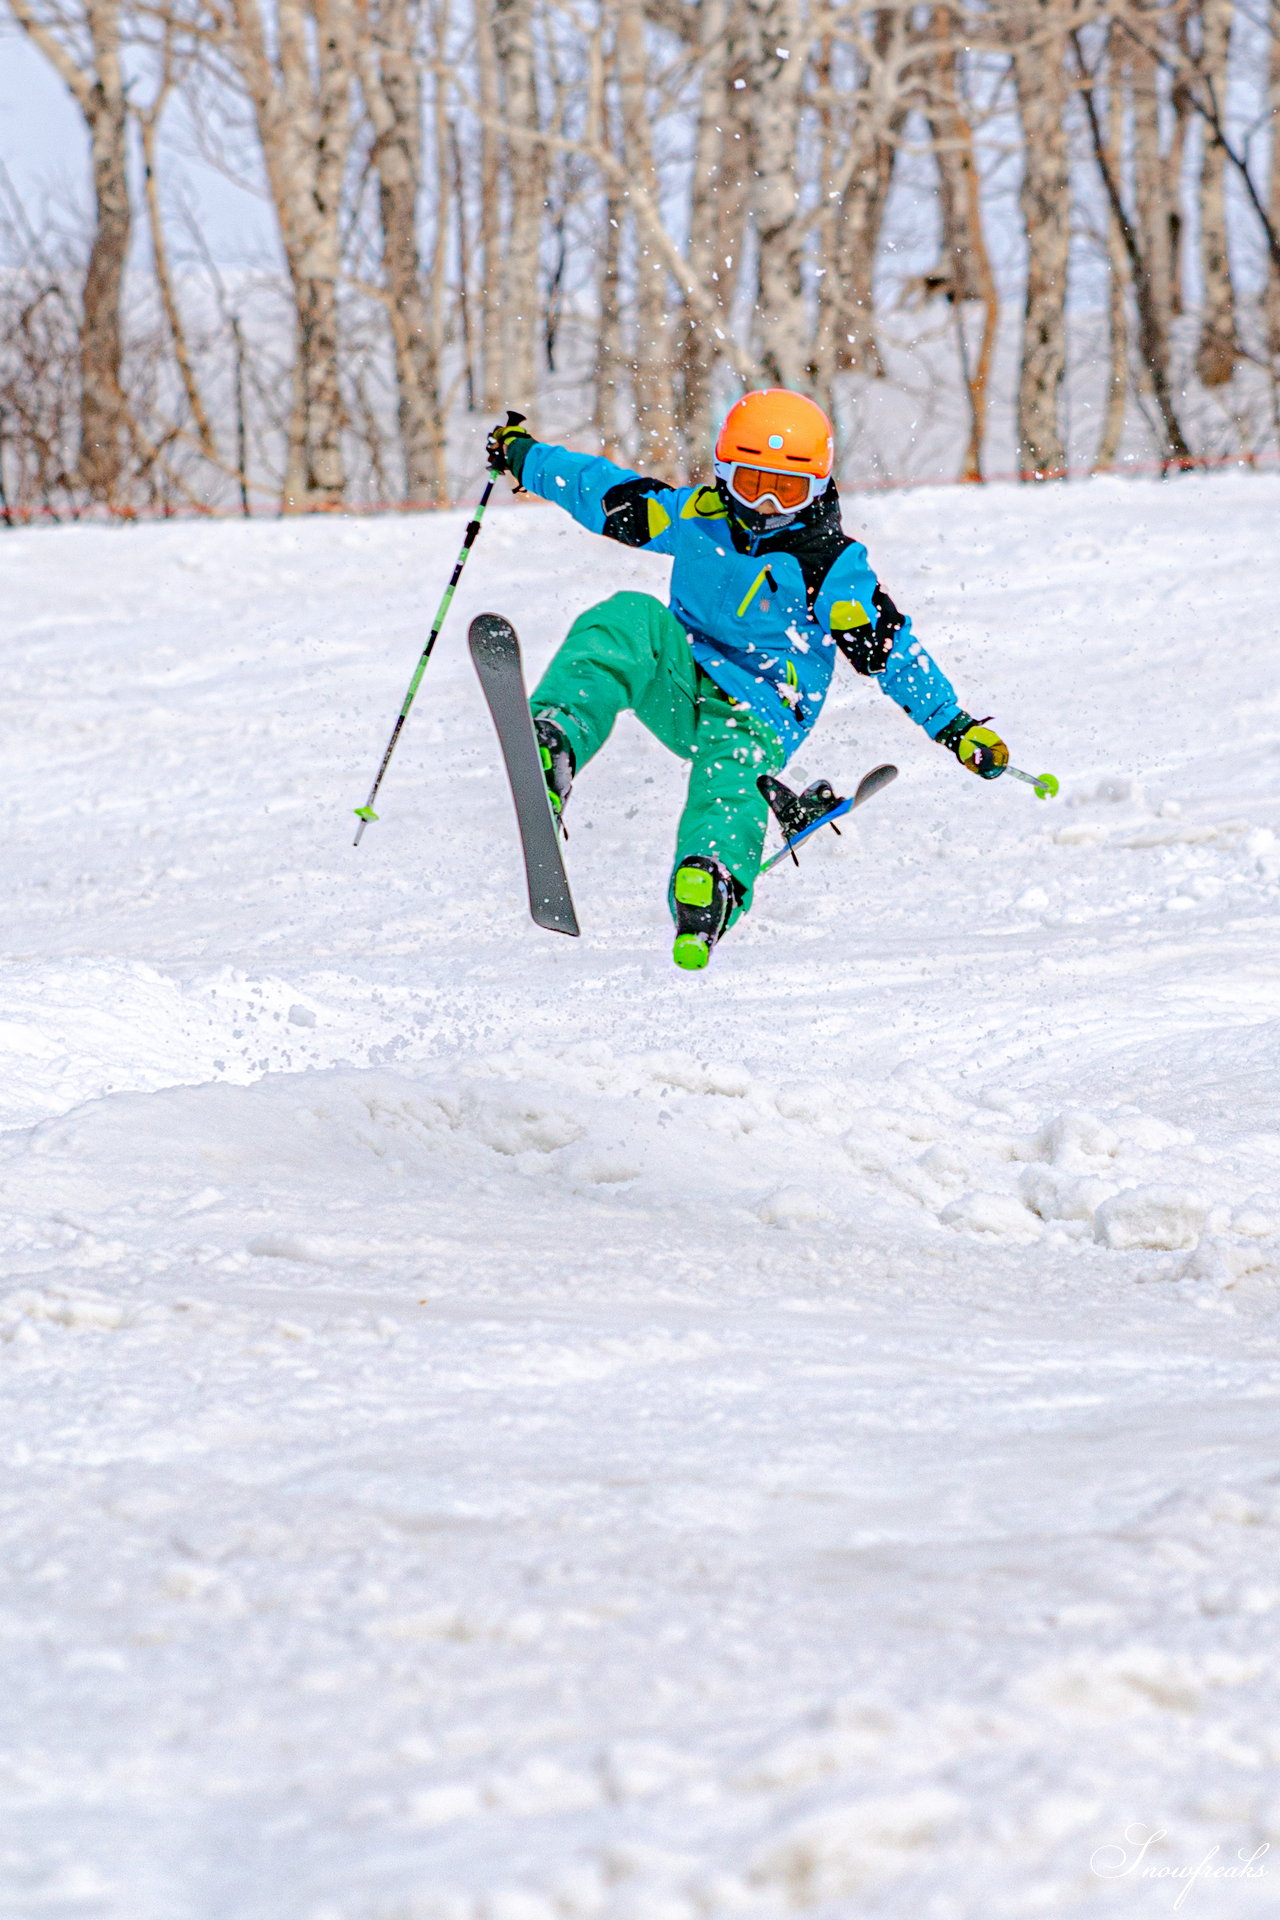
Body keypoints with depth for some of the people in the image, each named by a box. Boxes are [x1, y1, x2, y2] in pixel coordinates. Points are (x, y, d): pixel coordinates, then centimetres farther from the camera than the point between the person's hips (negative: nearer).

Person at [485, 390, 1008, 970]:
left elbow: (893, 651, -4)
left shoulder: (831, 566, -5)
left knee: (729, 788, -36)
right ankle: (553, 738, -49)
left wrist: (957, 727, -9)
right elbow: (607, 493, 19)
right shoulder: (696, 517, 5)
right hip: (680, 685, 3)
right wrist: (521, 455, 24)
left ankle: (708, 880, -68)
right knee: (631, 617, -28)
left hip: (757, 714, -3)